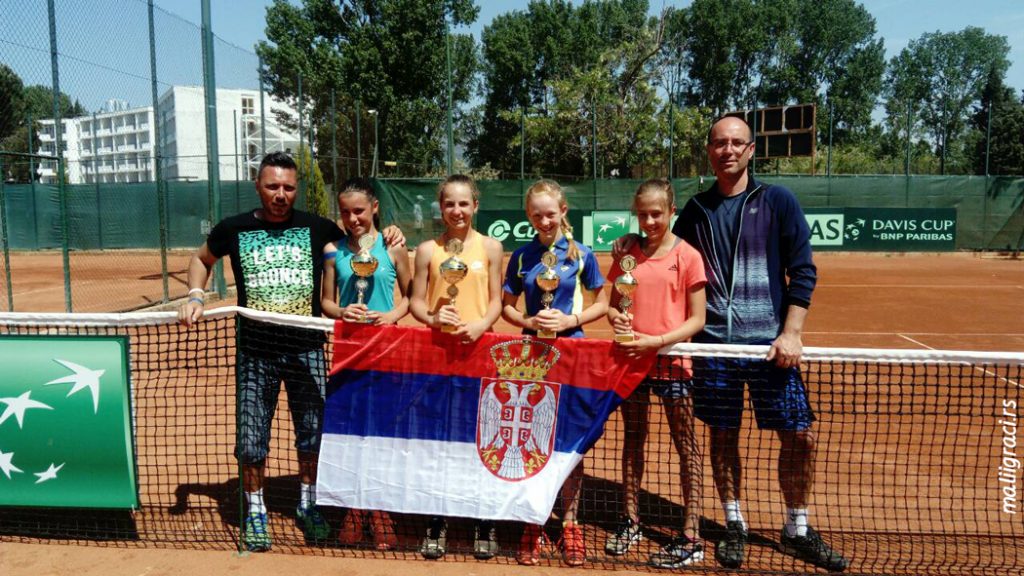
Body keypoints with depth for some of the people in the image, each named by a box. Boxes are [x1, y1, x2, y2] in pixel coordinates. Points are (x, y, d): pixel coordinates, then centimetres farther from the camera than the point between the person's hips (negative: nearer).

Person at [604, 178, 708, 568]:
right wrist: (616, 319, -10)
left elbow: (697, 319, -7)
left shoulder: (687, 256, -6)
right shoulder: (627, 254, 6)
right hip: (630, 359, 4)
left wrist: (658, 341, -19)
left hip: (671, 360, -4)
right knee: (632, 439, 15)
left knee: (686, 446, 4)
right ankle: (631, 522, 30)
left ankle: (691, 537, 13)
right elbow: (613, 304, 13)